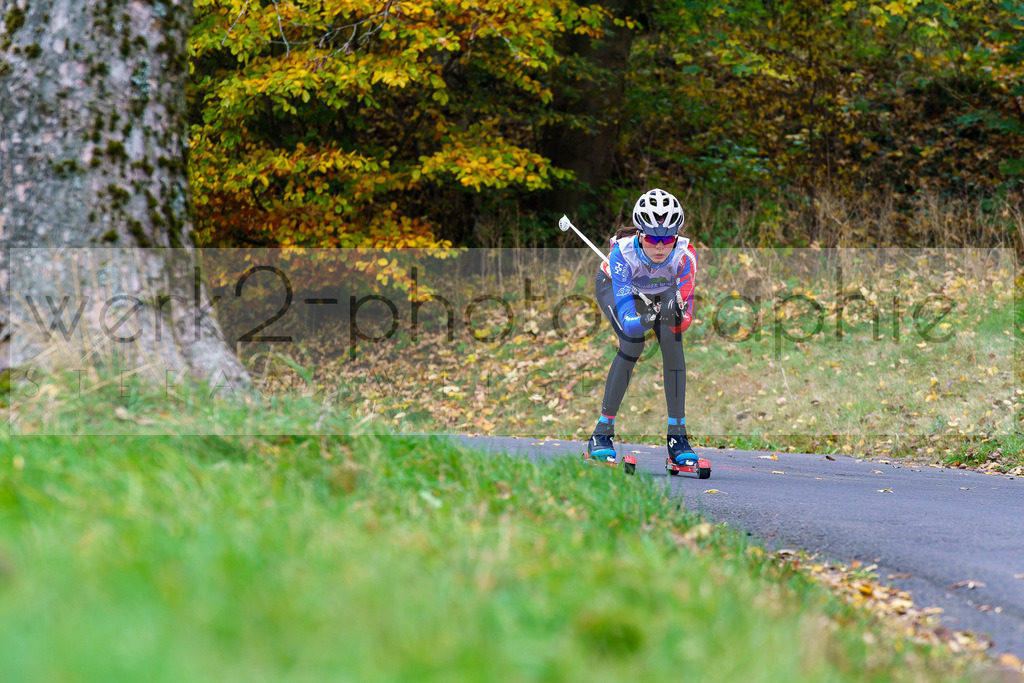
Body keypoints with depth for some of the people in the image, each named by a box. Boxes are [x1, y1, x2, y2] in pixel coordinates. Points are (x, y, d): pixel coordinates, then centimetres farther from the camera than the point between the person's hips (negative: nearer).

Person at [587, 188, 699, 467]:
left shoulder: (684, 253, -38)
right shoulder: (623, 253, -43)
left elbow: (686, 318, -37)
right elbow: (626, 321, -45)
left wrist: (677, 317, -59)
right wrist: (644, 321, -66)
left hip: (661, 289, 2)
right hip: (613, 285, -2)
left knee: (672, 343, -21)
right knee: (633, 343, -25)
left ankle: (676, 435, -10)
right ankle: (602, 434, -16)